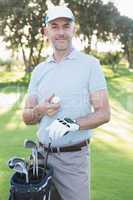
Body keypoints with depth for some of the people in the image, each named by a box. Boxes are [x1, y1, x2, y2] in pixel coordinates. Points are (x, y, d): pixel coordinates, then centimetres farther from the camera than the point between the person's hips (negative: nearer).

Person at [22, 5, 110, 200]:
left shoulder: (89, 64, -4)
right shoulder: (39, 70, 8)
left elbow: (104, 113, -8)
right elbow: (26, 117, 10)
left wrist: (72, 124, -24)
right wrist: (40, 110, -12)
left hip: (74, 156, -4)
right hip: (43, 154, 4)